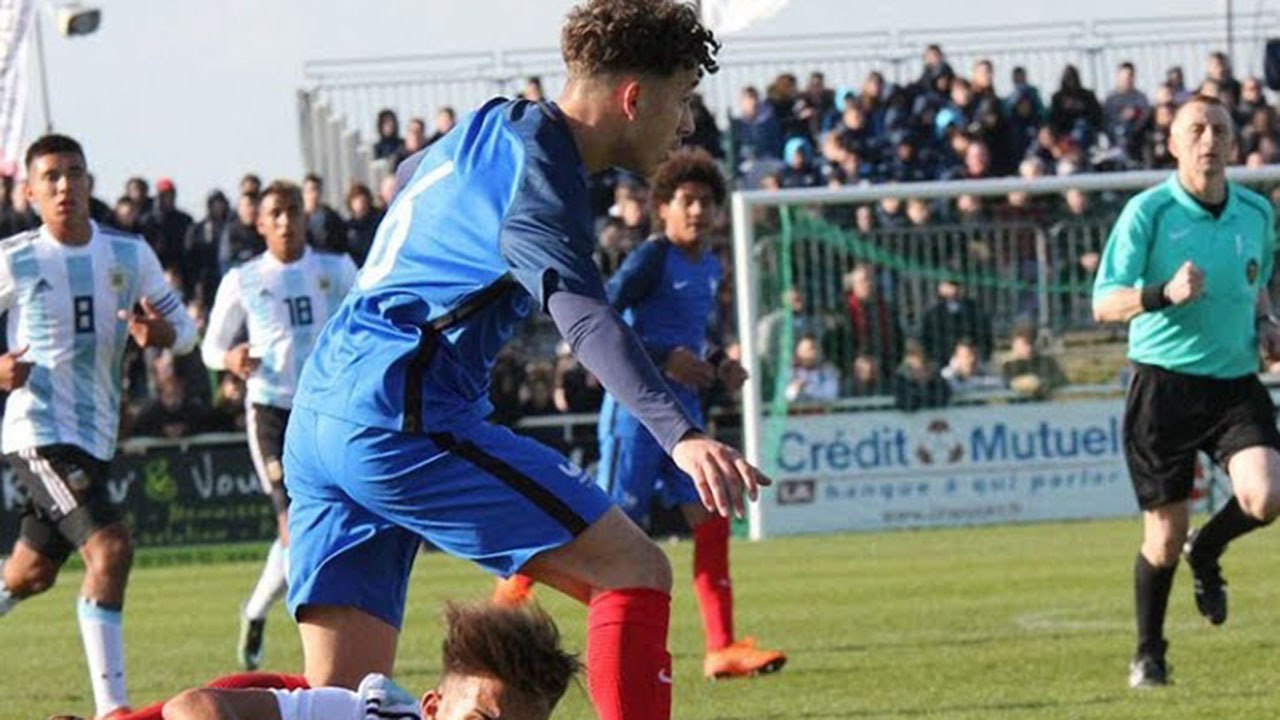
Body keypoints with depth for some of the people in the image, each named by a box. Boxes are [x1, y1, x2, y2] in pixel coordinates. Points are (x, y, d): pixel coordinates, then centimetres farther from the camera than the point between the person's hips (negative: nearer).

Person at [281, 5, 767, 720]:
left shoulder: (494, 126, 18)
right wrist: (683, 435, -43)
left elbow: (409, 174, 42)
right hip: (400, 420, -10)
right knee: (638, 571, -8)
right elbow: (585, 318, -29)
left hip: (319, 420, 10)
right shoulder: (538, 178, -12)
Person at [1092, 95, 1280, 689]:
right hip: (1164, 386, -3)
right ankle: (1149, 653, 25)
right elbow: (1104, 304, -12)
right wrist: (1163, 294, -30)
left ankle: (1207, 554, 14)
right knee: (1165, 535, 2)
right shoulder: (1147, 212, -8)